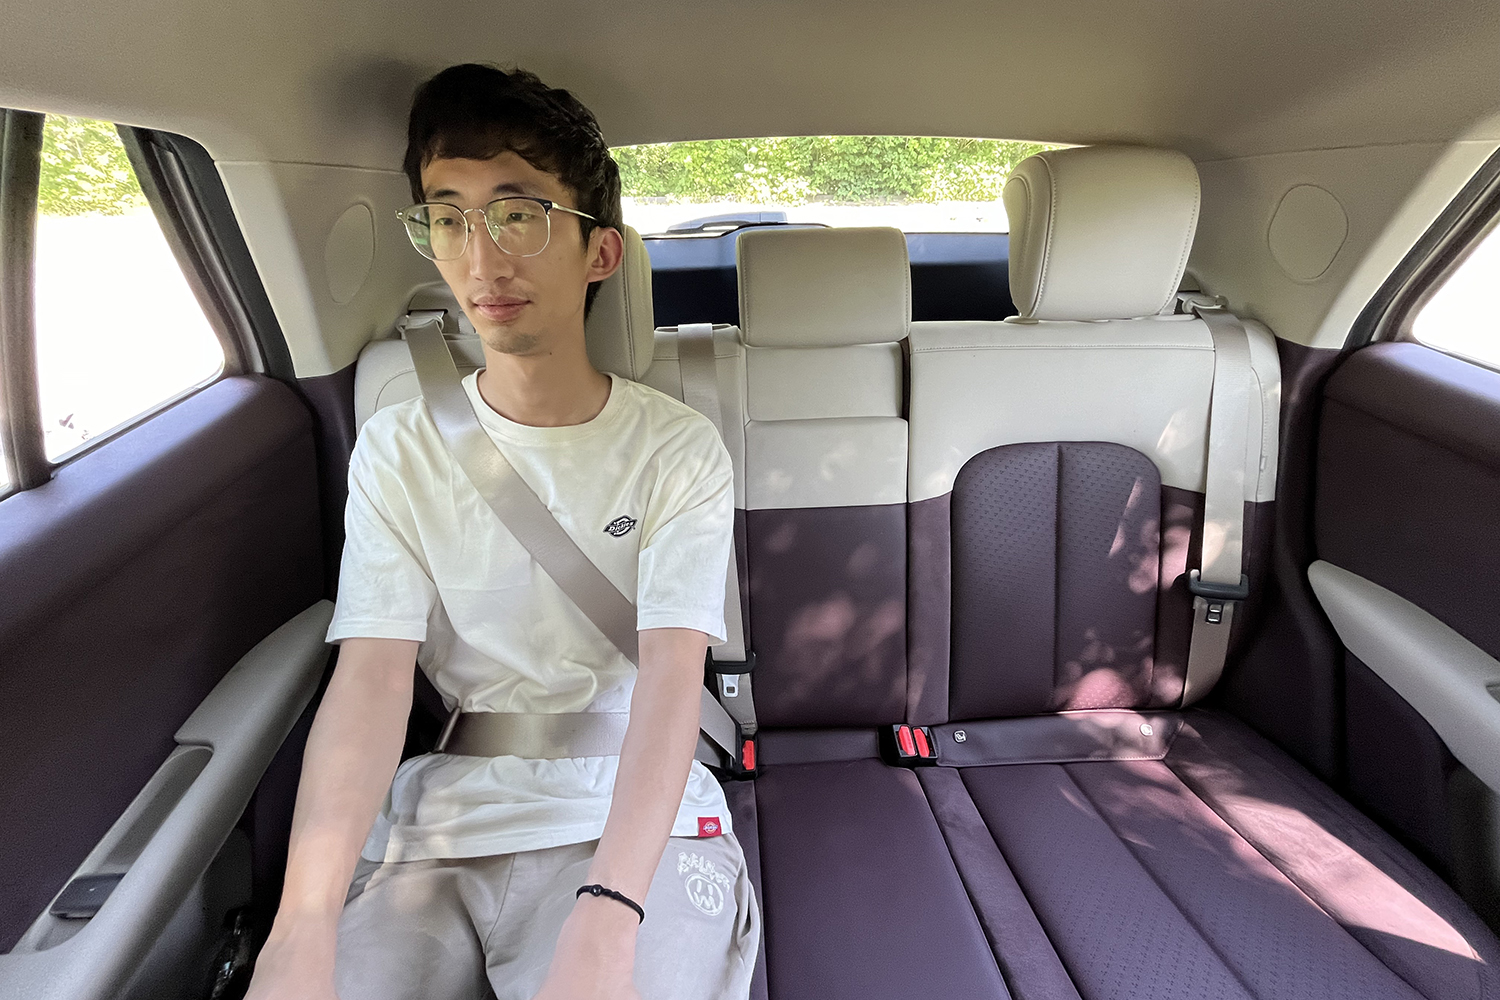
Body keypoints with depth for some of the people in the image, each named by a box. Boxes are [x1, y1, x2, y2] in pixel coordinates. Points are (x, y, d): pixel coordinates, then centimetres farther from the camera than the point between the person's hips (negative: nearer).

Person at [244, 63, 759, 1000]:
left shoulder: (679, 449, -4)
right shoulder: (399, 449, 3)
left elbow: (671, 681, -14)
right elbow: (371, 678, -7)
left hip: (634, 822, -1)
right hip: (436, 825, 2)